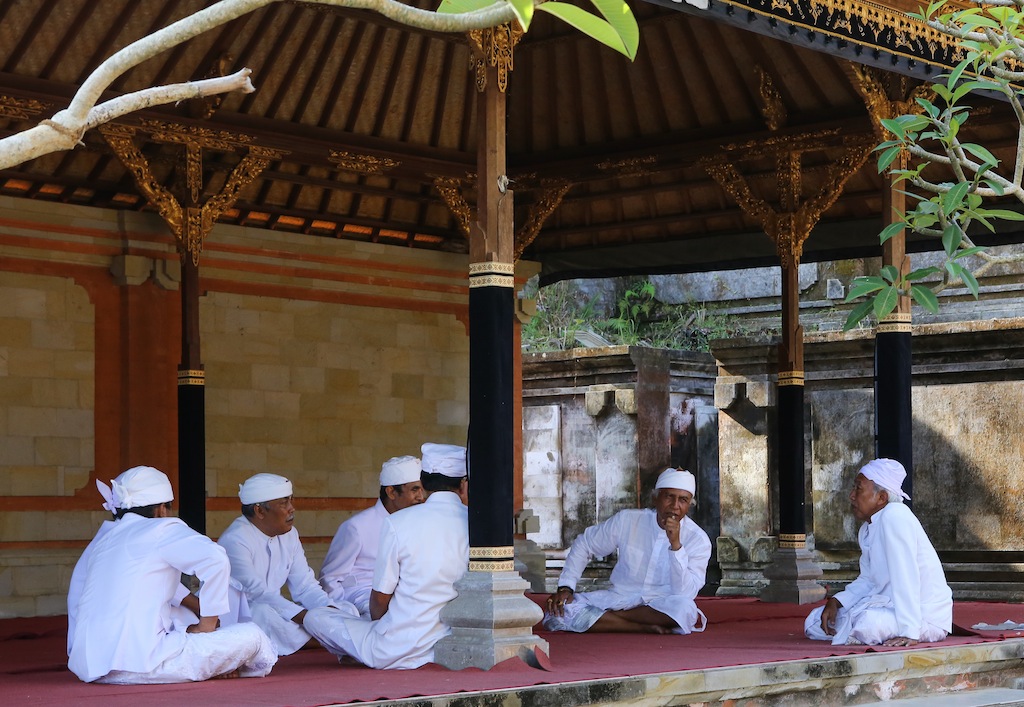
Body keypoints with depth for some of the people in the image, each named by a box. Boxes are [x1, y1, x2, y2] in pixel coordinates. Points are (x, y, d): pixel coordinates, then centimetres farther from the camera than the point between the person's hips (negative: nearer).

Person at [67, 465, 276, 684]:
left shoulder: (103, 537, 20)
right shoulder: (162, 529, -1)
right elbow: (215, 559, -16)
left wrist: (198, 607, 33)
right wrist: (206, 625, -6)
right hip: (140, 664, -8)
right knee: (251, 637, 0)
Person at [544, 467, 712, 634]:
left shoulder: (698, 540, -9)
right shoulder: (627, 520, -4)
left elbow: (685, 594, -20)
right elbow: (583, 545, 9)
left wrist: (676, 544, -27)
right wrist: (565, 587, -3)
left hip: (663, 607, -2)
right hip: (620, 598, 2)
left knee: (683, 608, -39)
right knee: (557, 612, -22)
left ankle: (606, 617, -19)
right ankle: (646, 628, -22)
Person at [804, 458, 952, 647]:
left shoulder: (895, 516, -22)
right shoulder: (866, 530, 8)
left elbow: (905, 578, -29)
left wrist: (909, 632, -33)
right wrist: (835, 602, -4)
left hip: (926, 615, -8)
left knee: (870, 624, -38)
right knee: (814, 623, 2)